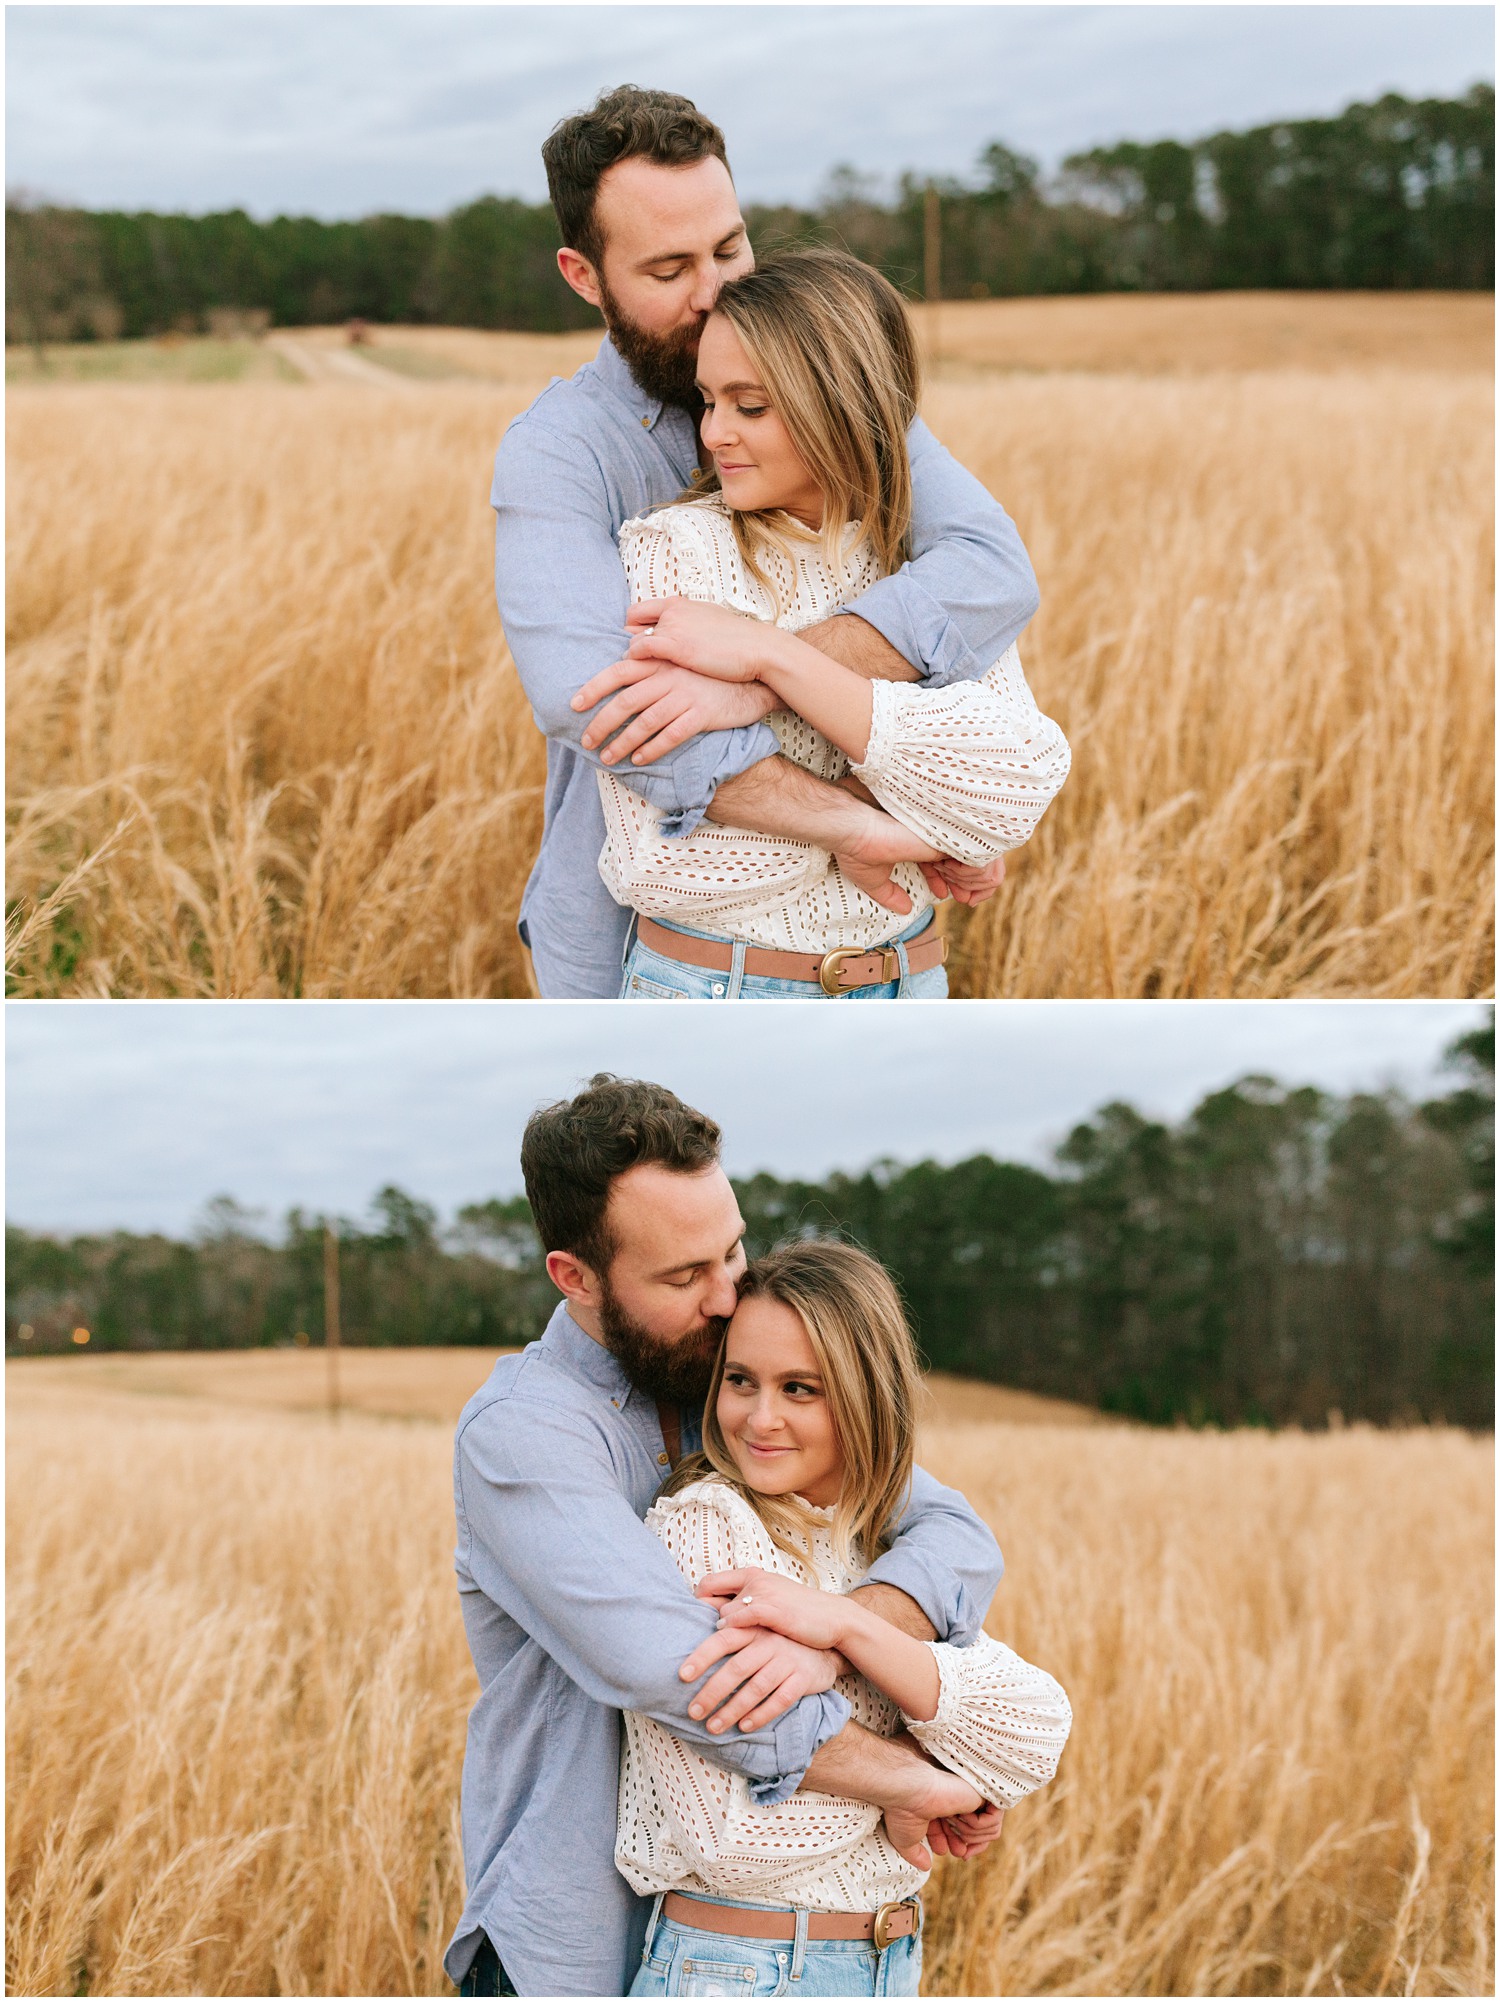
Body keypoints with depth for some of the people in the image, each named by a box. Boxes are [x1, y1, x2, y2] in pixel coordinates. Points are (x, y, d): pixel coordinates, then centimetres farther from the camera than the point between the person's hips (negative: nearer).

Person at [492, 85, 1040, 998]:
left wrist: (752, 684, -39)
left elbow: (994, 577, -24)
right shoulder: (556, 453, -16)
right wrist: (860, 822, -41)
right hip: (628, 944, -3)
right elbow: (587, 695, -34)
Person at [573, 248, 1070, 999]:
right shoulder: (665, 551, -11)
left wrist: (772, 657, -24)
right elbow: (655, 861, -19)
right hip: (708, 986, -3)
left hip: (904, 988, 3)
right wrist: (878, 833, -15)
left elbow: (1012, 794, -20)